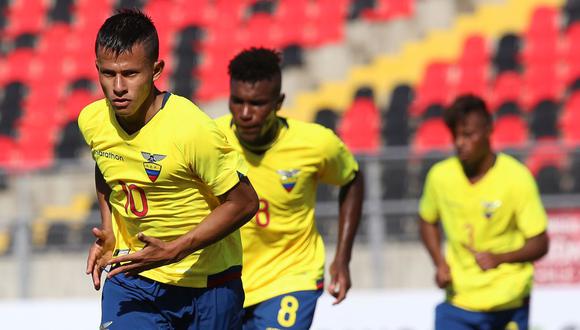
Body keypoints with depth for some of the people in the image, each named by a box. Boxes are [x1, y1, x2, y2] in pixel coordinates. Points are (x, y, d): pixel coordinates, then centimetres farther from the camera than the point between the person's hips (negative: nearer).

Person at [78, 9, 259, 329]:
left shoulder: (193, 131, -25)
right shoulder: (92, 121, -7)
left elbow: (243, 202, -17)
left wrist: (174, 251, -24)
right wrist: (107, 231, 3)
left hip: (207, 285, -3)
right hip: (132, 275, 3)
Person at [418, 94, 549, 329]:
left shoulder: (517, 177, -14)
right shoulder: (440, 176, -5)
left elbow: (539, 244, -10)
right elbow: (428, 221, 15)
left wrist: (499, 258, -28)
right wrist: (440, 263, -3)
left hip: (508, 303, -2)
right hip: (459, 299, 2)